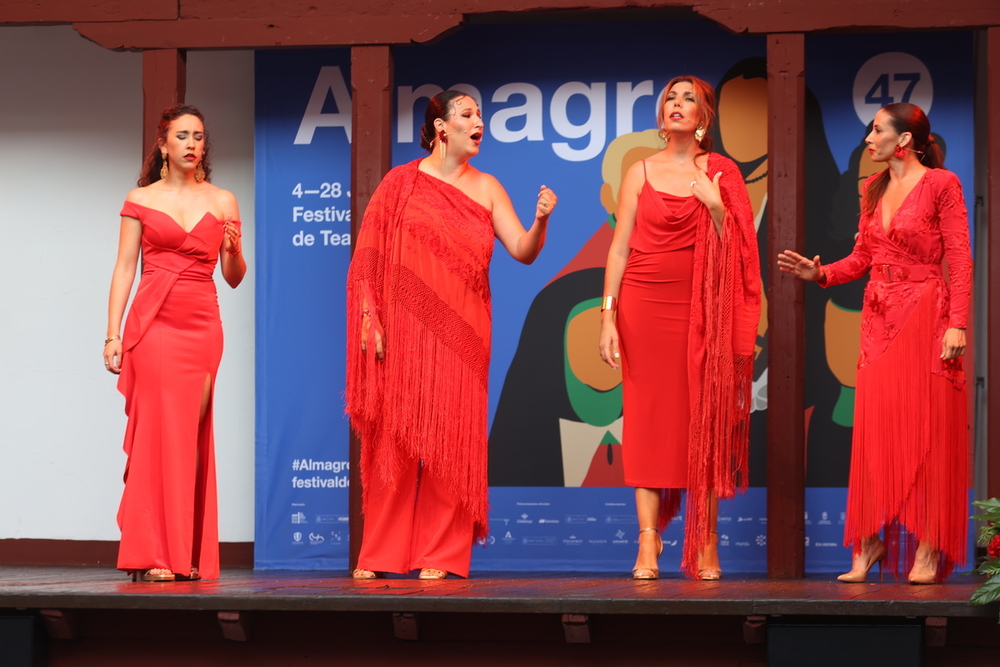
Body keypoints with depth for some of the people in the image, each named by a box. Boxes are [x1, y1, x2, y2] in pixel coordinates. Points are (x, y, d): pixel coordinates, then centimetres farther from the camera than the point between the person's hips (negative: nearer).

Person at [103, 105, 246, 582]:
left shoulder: (222, 202, 12)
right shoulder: (141, 201, 7)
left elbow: (234, 278, 13)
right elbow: (124, 268, 5)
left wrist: (234, 249, -9)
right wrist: (113, 335, -3)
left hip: (202, 327, 2)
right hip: (152, 323, -2)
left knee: (191, 435, 0)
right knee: (156, 431, -8)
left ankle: (187, 555, 4)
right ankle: (151, 555, -7)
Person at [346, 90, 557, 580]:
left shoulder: (486, 189, 10)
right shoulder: (401, 183, 3)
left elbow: (523, 251, 3)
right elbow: (368, 255, 0)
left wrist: (541, 220, -17)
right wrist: (370, 318, -8)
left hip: (461, 334, 2)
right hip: (404, 329, -2)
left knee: (451, 441, 0)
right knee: (393, 438, 0)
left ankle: (441, 556, 5)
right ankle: (378, 556, 8)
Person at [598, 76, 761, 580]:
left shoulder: (721, 175, 7)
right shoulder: (641, 173, 8)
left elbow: (734, 252, 3)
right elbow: (619, 248, 6)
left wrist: (716, 206, -12)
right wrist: (608, 316, -2)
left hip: (701, 310, 0)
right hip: (644, 307, 0)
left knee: (702, 420, -3)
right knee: (647, 419, -2)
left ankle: (706, 544, 1)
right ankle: (647, 544, -1)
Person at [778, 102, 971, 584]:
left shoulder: (940, 184, -6)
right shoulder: (873, 190, 13)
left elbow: (959, 261, -10)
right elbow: (861, 258, 13)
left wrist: (957, 324, -17)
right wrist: (819, 273, -3)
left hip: (924, 315, -6)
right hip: (879, 317, 6)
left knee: (926, 428, -2)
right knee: (875, 428, 3)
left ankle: (928, 549, 3)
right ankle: (871, 542, 7)